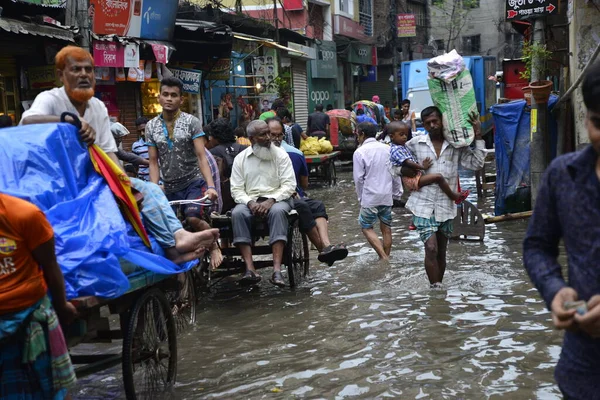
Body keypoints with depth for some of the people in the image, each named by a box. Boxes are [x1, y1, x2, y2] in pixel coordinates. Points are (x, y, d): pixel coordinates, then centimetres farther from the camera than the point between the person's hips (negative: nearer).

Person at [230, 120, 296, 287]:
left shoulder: (280, 154, 5)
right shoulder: (240, 158, 9)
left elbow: (289, 185, -2)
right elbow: (236, 189, 4)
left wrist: (271, 200, -18)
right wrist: (250, 202, -16)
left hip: (276, 199, -1)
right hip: (250, 200, 1)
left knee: (278, 211, -36)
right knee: (238, 213, -32)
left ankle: (277, 270, -44)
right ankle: (250, 269, -39)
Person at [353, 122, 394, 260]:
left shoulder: (360, 152, -9)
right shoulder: (387, 149, 5)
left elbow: (358, 178, -8)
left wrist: (360, 197, 4)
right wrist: (393, 192, 16)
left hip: (370, 197, -5)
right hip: (387, 196, 5)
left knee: (367, 227, 5)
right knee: (386, 228, 12)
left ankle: (384, 257, -7)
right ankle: (386, 257, 19)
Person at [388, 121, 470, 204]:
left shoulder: (403, 146, 17)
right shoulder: (396, 150, -16)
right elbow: (407, 163, -24)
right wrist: (422, 167, -20)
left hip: (415, 175, 11)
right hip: (412, 179, -11)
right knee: (438, 177, -19)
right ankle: (454, 197, -9)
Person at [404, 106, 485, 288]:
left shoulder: (456, 146, 3)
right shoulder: (415, 144, 2)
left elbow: (476, 164, -3)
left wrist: (478, 136, -6)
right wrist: (416, 169, -1)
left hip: (446, 206, 2)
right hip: (424, 205, -2)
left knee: (441, 251, 13)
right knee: (431, 248, -15)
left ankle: (438, 288, 27)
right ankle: (436, 288, -9)